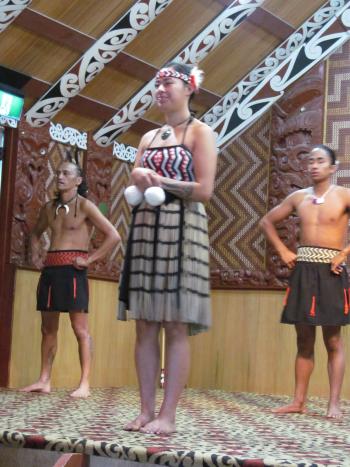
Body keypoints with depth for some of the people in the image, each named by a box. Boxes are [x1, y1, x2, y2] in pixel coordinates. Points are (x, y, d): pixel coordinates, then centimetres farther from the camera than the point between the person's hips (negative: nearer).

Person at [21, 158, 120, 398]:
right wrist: (35, 254, 14)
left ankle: (84, 384, -5)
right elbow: (36, 233, 33)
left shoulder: (85, 205, -3)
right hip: (50, 269, 7)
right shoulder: (49, 208, 15)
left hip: (72, 269, -7)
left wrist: (89, 259, -12)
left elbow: (114, 236, -9)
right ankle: (44, 380, 17)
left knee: (80, 329, -6)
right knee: (48, 328, 10)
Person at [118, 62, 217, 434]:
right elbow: (133, 189, 19)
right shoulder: (148, 138, 20)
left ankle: (167, 414, -5)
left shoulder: (200, 132, 2)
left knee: (176, 326, -7)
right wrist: (138, 178, -3)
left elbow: (204, 189, -8)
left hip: (182, 230, -6)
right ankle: (146, 410, 6)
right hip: (145, 228, 6)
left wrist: (157, 180, -7)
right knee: (145, 326, 2)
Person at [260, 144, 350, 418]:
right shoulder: (298, 197, 10)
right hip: (303, 271, 4)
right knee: (304, 340, 7)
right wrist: (283, 251, 9)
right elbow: (267, 221, 21)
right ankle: (299, 401, 11)